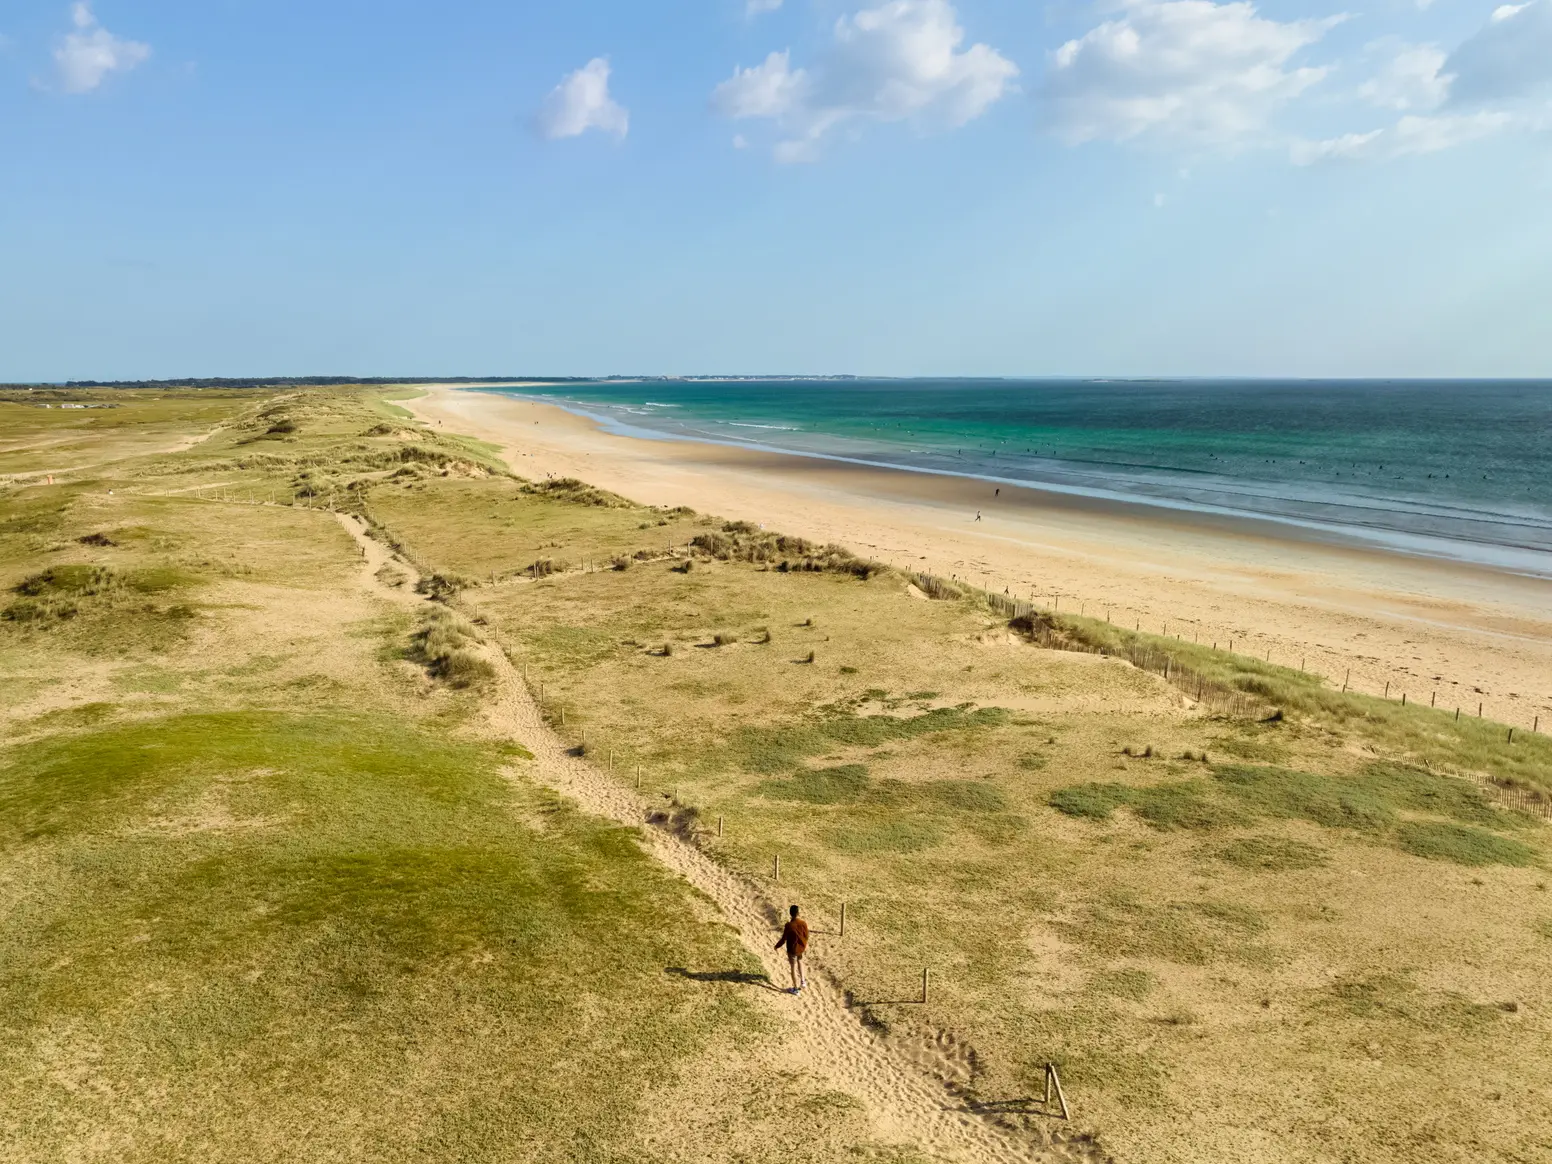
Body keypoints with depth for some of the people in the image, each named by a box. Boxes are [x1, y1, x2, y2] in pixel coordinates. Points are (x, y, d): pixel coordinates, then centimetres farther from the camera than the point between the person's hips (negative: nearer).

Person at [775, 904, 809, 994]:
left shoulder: (789, 925, -25)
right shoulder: (803, 923, -12)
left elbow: (784, 939, -17)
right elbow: (806, 936, 2)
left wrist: (777, 946, 1)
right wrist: (805, 944, 23)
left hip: (792, 949, -4)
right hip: (801, 947, 4)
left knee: (793, 967, 11)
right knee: (799, 961, 33)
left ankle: (796, 989, 22)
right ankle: (803, 981, 33)